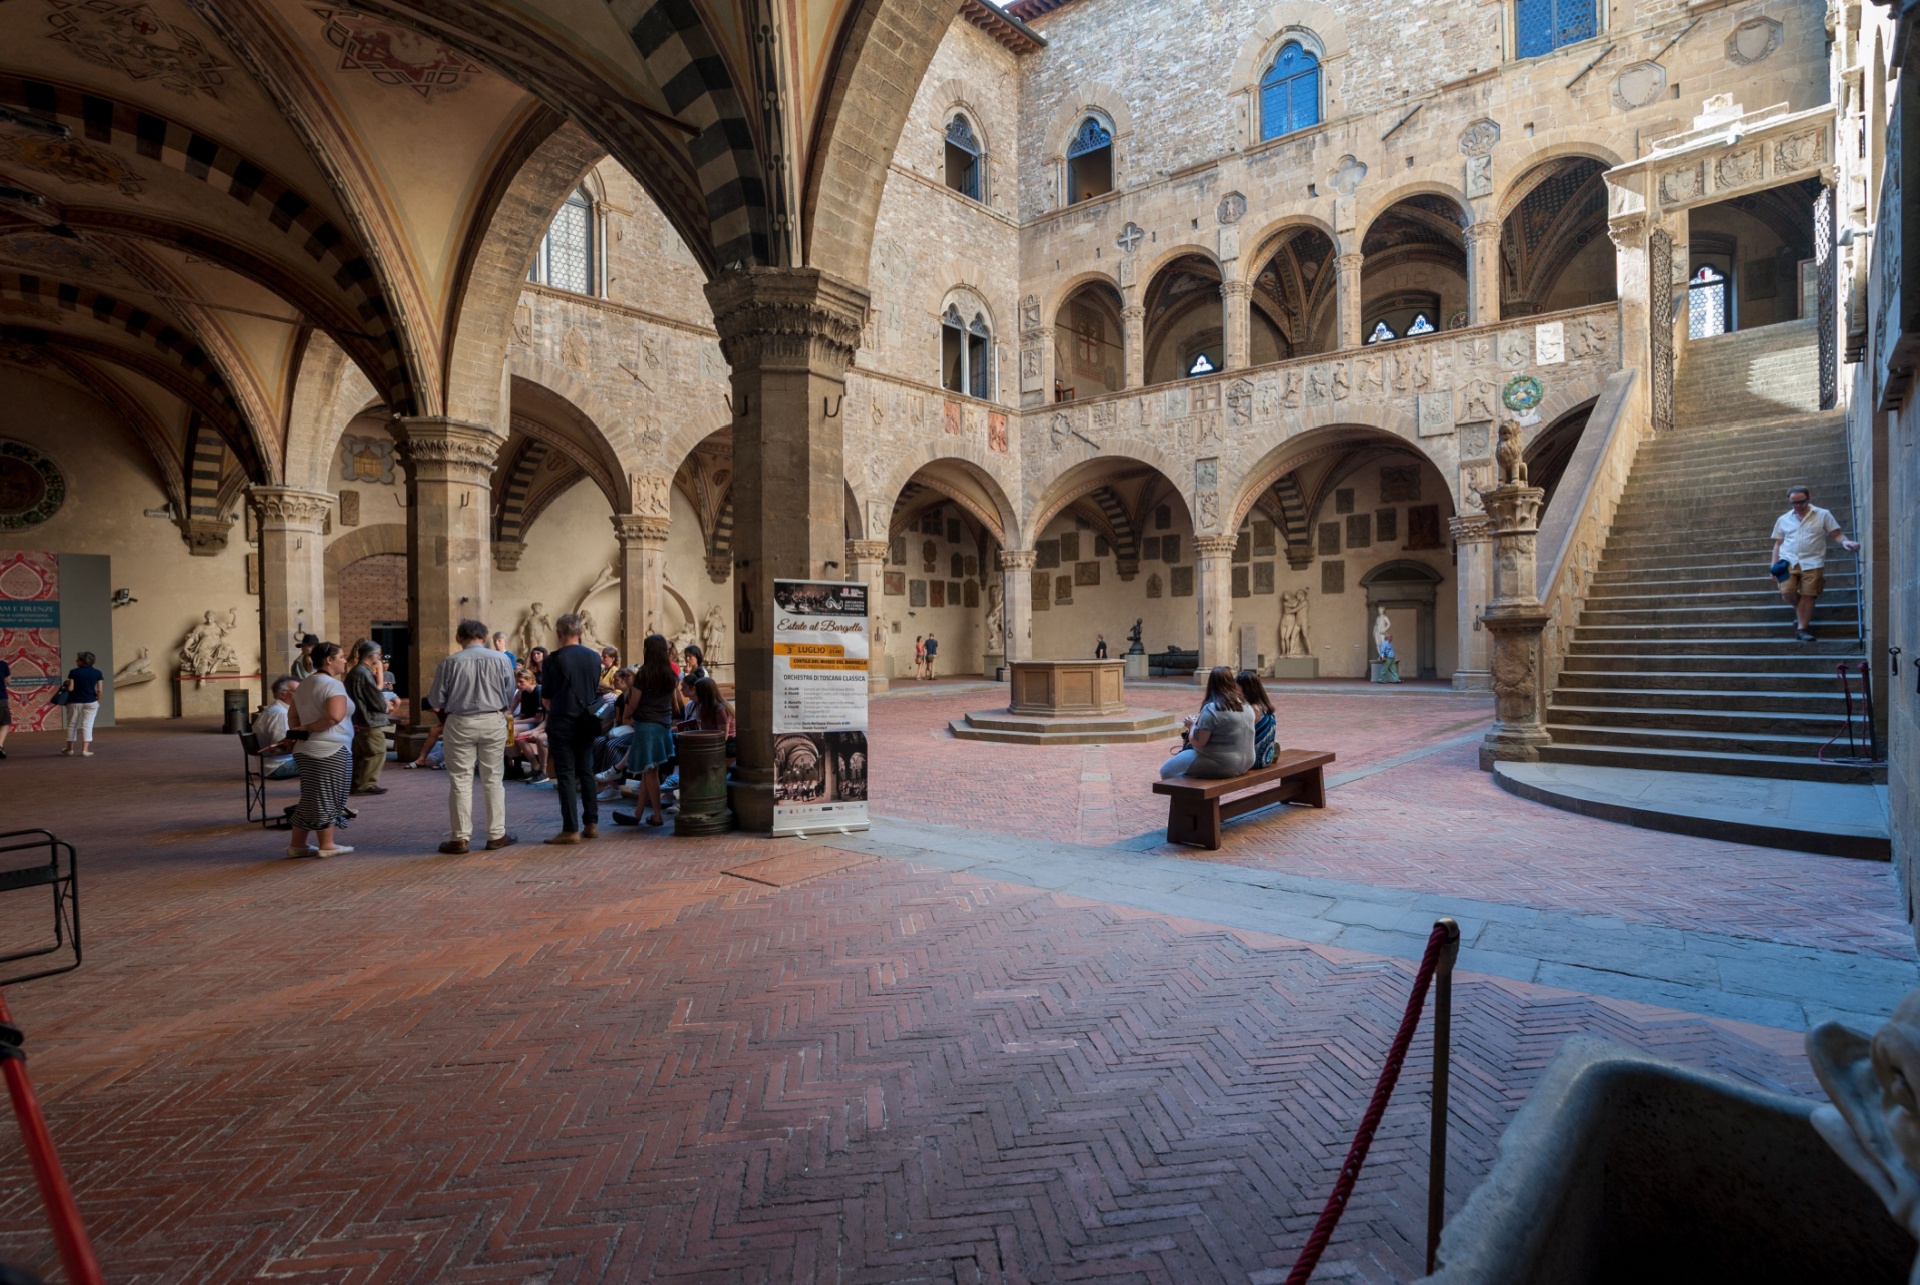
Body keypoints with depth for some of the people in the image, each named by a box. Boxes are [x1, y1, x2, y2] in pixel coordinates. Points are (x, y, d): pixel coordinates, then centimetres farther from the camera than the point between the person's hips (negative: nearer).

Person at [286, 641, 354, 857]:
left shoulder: (304, 684, 16)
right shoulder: (333, 684, -14)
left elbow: (292, 715, 18)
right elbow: (334, 717, -25)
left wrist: (299, 731, 7)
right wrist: (307, 728, -12)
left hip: (306, 749, 9)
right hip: (330, 750, -9)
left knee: (311, 798, 16)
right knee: (327, 798, 1)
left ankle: (297, 844, 22)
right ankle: (327, 845, 9)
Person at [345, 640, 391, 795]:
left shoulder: (353, 672, 13)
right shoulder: (365, 673, -18)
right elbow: (378, 701, -17)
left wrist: (383, 701, 6)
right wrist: (385, 704, 2)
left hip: (358, 720, 10)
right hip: (370, 721, -10)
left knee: (360, 753, 16)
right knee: (376, 753, -2)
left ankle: (357, 782, 22)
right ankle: (367, 784, 0)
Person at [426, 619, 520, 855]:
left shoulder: (450, 662, -8)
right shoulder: (500, 658, -4)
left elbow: (436, 700, -2)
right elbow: (510, 695, 2)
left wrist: (444, 713, 18)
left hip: (460, 723, -1)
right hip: (493, 722, 2)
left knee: (461, 780, 5)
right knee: (493, 779, 10)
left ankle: (461, 839, 8)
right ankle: (496, 835, 14)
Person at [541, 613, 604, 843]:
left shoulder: (554, 660, -11)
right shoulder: (594, 657, 2)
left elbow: (545, 699, -4)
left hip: (562, 723, -4)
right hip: (586, 723, 5)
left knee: (566, 775, -1)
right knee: (586, 772, 14)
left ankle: (571, 829, -1)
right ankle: (591, 823, 17)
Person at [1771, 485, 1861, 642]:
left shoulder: (1823, 515, 8)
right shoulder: (1783, 520, 14)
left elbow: (1836, 535, 4)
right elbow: (1778, 544, 16)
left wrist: (1845, 542, -19)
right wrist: (1774, 565, 9)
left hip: (1812, 562, -1)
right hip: (1788, 561, 1)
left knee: (1807, 595, -6)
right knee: (1787, 591, -15)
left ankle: (1802, 628, 1)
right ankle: (1800, 610, 18)